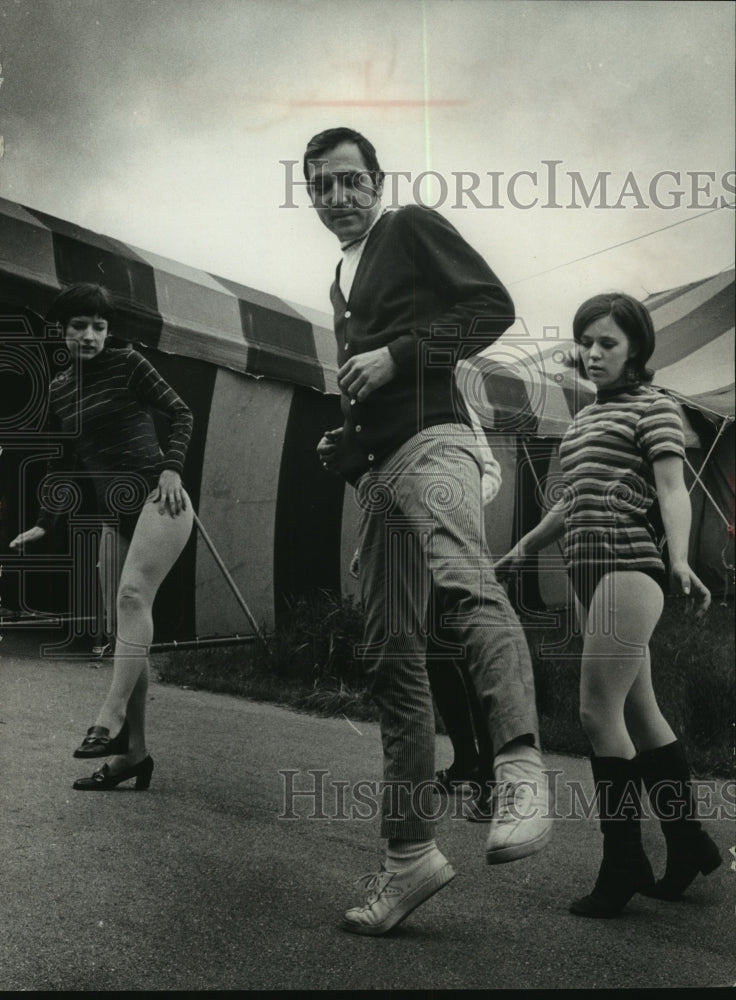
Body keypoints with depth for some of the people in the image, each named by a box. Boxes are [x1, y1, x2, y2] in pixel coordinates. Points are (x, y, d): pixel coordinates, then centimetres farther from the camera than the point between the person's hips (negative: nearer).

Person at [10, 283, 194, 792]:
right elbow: (59, 462, 18)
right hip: (115, 513, 6)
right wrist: (45, 524, 10)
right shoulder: (58, 391, 14)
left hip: (158, 498, -6)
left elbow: (181, 413, 0)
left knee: (133, 594, -27)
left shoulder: (127, 363, -1)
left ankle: (111, 719, -31)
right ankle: (132, 752, 5)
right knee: (128, 628, 3)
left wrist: (172, 467, -14)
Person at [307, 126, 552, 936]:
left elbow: (493, 305, -6)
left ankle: (521, 773, -51)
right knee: (390, 658, 4)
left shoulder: (414, 227, 7)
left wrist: (394, 356, -13)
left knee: (462, 577, -39)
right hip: (376, 469, 8)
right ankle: (409, 854, 9)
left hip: (431, 442, -8)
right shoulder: (341, 283, 29)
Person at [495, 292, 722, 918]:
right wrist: (523, 550, 32)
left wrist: (680, 562, -28)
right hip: (591, 573, 8)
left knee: (599, 712, -12)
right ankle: (689, 847, 21)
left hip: (631, 567, -8)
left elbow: (672, 490, -12)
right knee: (640, 715, 11)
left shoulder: (652, 406, 0)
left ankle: (623, 867, -4)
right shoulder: (585, 418, 22)